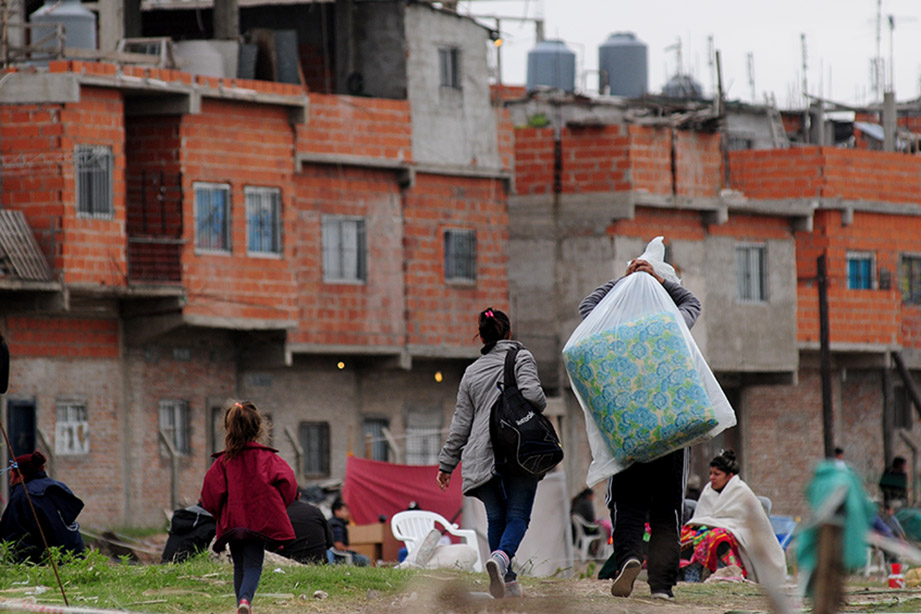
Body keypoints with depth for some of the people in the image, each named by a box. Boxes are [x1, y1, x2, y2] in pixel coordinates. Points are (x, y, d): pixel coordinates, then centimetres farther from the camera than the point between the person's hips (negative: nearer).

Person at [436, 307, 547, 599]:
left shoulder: (471, 372, 18)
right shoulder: (521, 358, 5)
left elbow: (461, 423, 16)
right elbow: (532, 394, -12)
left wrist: (447, 462, 20)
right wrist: (540, 407, 11)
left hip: (482, 455, 4)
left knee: (496, 517, 11)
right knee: (518, 514, -5)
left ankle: (507, 581, 5)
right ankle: (502, 557, -33)